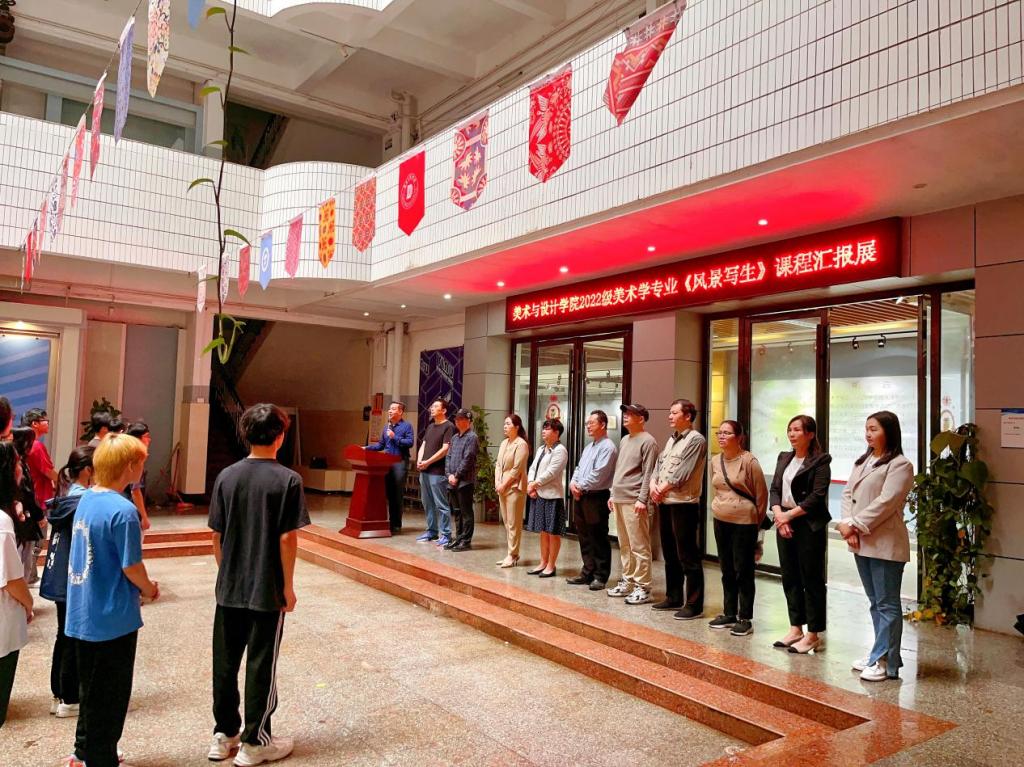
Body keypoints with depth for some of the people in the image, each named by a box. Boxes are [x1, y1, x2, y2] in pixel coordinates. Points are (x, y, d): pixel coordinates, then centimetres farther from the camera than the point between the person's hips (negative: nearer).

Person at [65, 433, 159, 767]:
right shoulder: (122, 510, -24)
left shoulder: (86, 500, 3)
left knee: (91, 687, 23)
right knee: (110, 695, 8)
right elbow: (132, 567, -20)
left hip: (82, 613, 9)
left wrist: (139, 587, 10)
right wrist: (149, 589, 0)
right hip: (113, 617, -8)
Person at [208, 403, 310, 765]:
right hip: (267, 589, -4)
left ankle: (224, 735, 28)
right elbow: (288, 539, -14)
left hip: (230, 587, 4)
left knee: (225, 661, 15)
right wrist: (288, 586, -4)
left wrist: (225, 571, 15)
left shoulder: (227, 476, -1)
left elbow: (217, 534, 3)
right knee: (261, 664, 8)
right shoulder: (288, 480, -13)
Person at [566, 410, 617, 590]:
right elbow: (579, 468, 18)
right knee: (584, 537, 13)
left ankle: (600, 577, 6)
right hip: (581, 497, 9)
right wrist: (573, 483, -1)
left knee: (598, 539, -2)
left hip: (597, 497, -9)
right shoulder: (589, 447, 18)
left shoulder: (607, 447, -11)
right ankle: (587, 573, 22)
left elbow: (598, 475, -19)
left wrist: (581, 486, -10)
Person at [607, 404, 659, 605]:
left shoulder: (647, 441, -7)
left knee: (639, 546, -5)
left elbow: (648, 474, -13)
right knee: (624, 545, 13)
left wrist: (642, 499, -18)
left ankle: (642, 587, 0)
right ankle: (626, 581, 21)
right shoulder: (624, 440, 18)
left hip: (634, 502, -8)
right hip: (619, 499, 8)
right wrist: (613, 494, 19)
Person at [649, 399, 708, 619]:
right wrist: (653, 484, -4)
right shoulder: (671, 439, 17)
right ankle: (674, 597, 28)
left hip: (684, 504, -9)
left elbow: (682, 473, -17)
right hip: (665, 503, 9)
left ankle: (694, 605, 2)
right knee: (670, 555, 17)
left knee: (688, 557, -4)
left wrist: (663, 489, -10)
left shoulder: (696, 440, -10)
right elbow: (659, 464, 14)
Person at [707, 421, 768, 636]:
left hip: (744, 523, -6)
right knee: (727, 571, 14)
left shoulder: (749, 461, -12)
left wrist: (754, 522, 1)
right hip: (721, 522, 6)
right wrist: (721, 509, 15)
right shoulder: (715, 461, 5)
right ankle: (729, 614, 25)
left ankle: (745, 619, 10)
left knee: (743, 572, 0)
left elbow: (761, 495, -6)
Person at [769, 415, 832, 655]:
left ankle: (813, 634, 9)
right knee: (790, 577, 11)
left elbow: (817, 496, -14)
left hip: (809, 525, -7)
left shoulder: (820, 461, -7)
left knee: (811, 579, 1)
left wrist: (790, 514, -14)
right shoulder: (784, 458, 14)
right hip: (784, 522, 7)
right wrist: (778, 514, -8)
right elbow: (775, 489, 8)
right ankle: (796, 628, 21)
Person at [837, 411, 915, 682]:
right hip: (861, 542, 8)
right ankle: (881, 653, 25)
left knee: (887, 603, -1)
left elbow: (885, 502, -17)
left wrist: (855, 525, -15)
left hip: (885, 544, -8)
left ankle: (885, 662, 5)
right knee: (875, 601, 15)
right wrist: (847, 524, -6)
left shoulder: (900, 465, -9)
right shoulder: (862, 462, 15)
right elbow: (848, 493, 9)